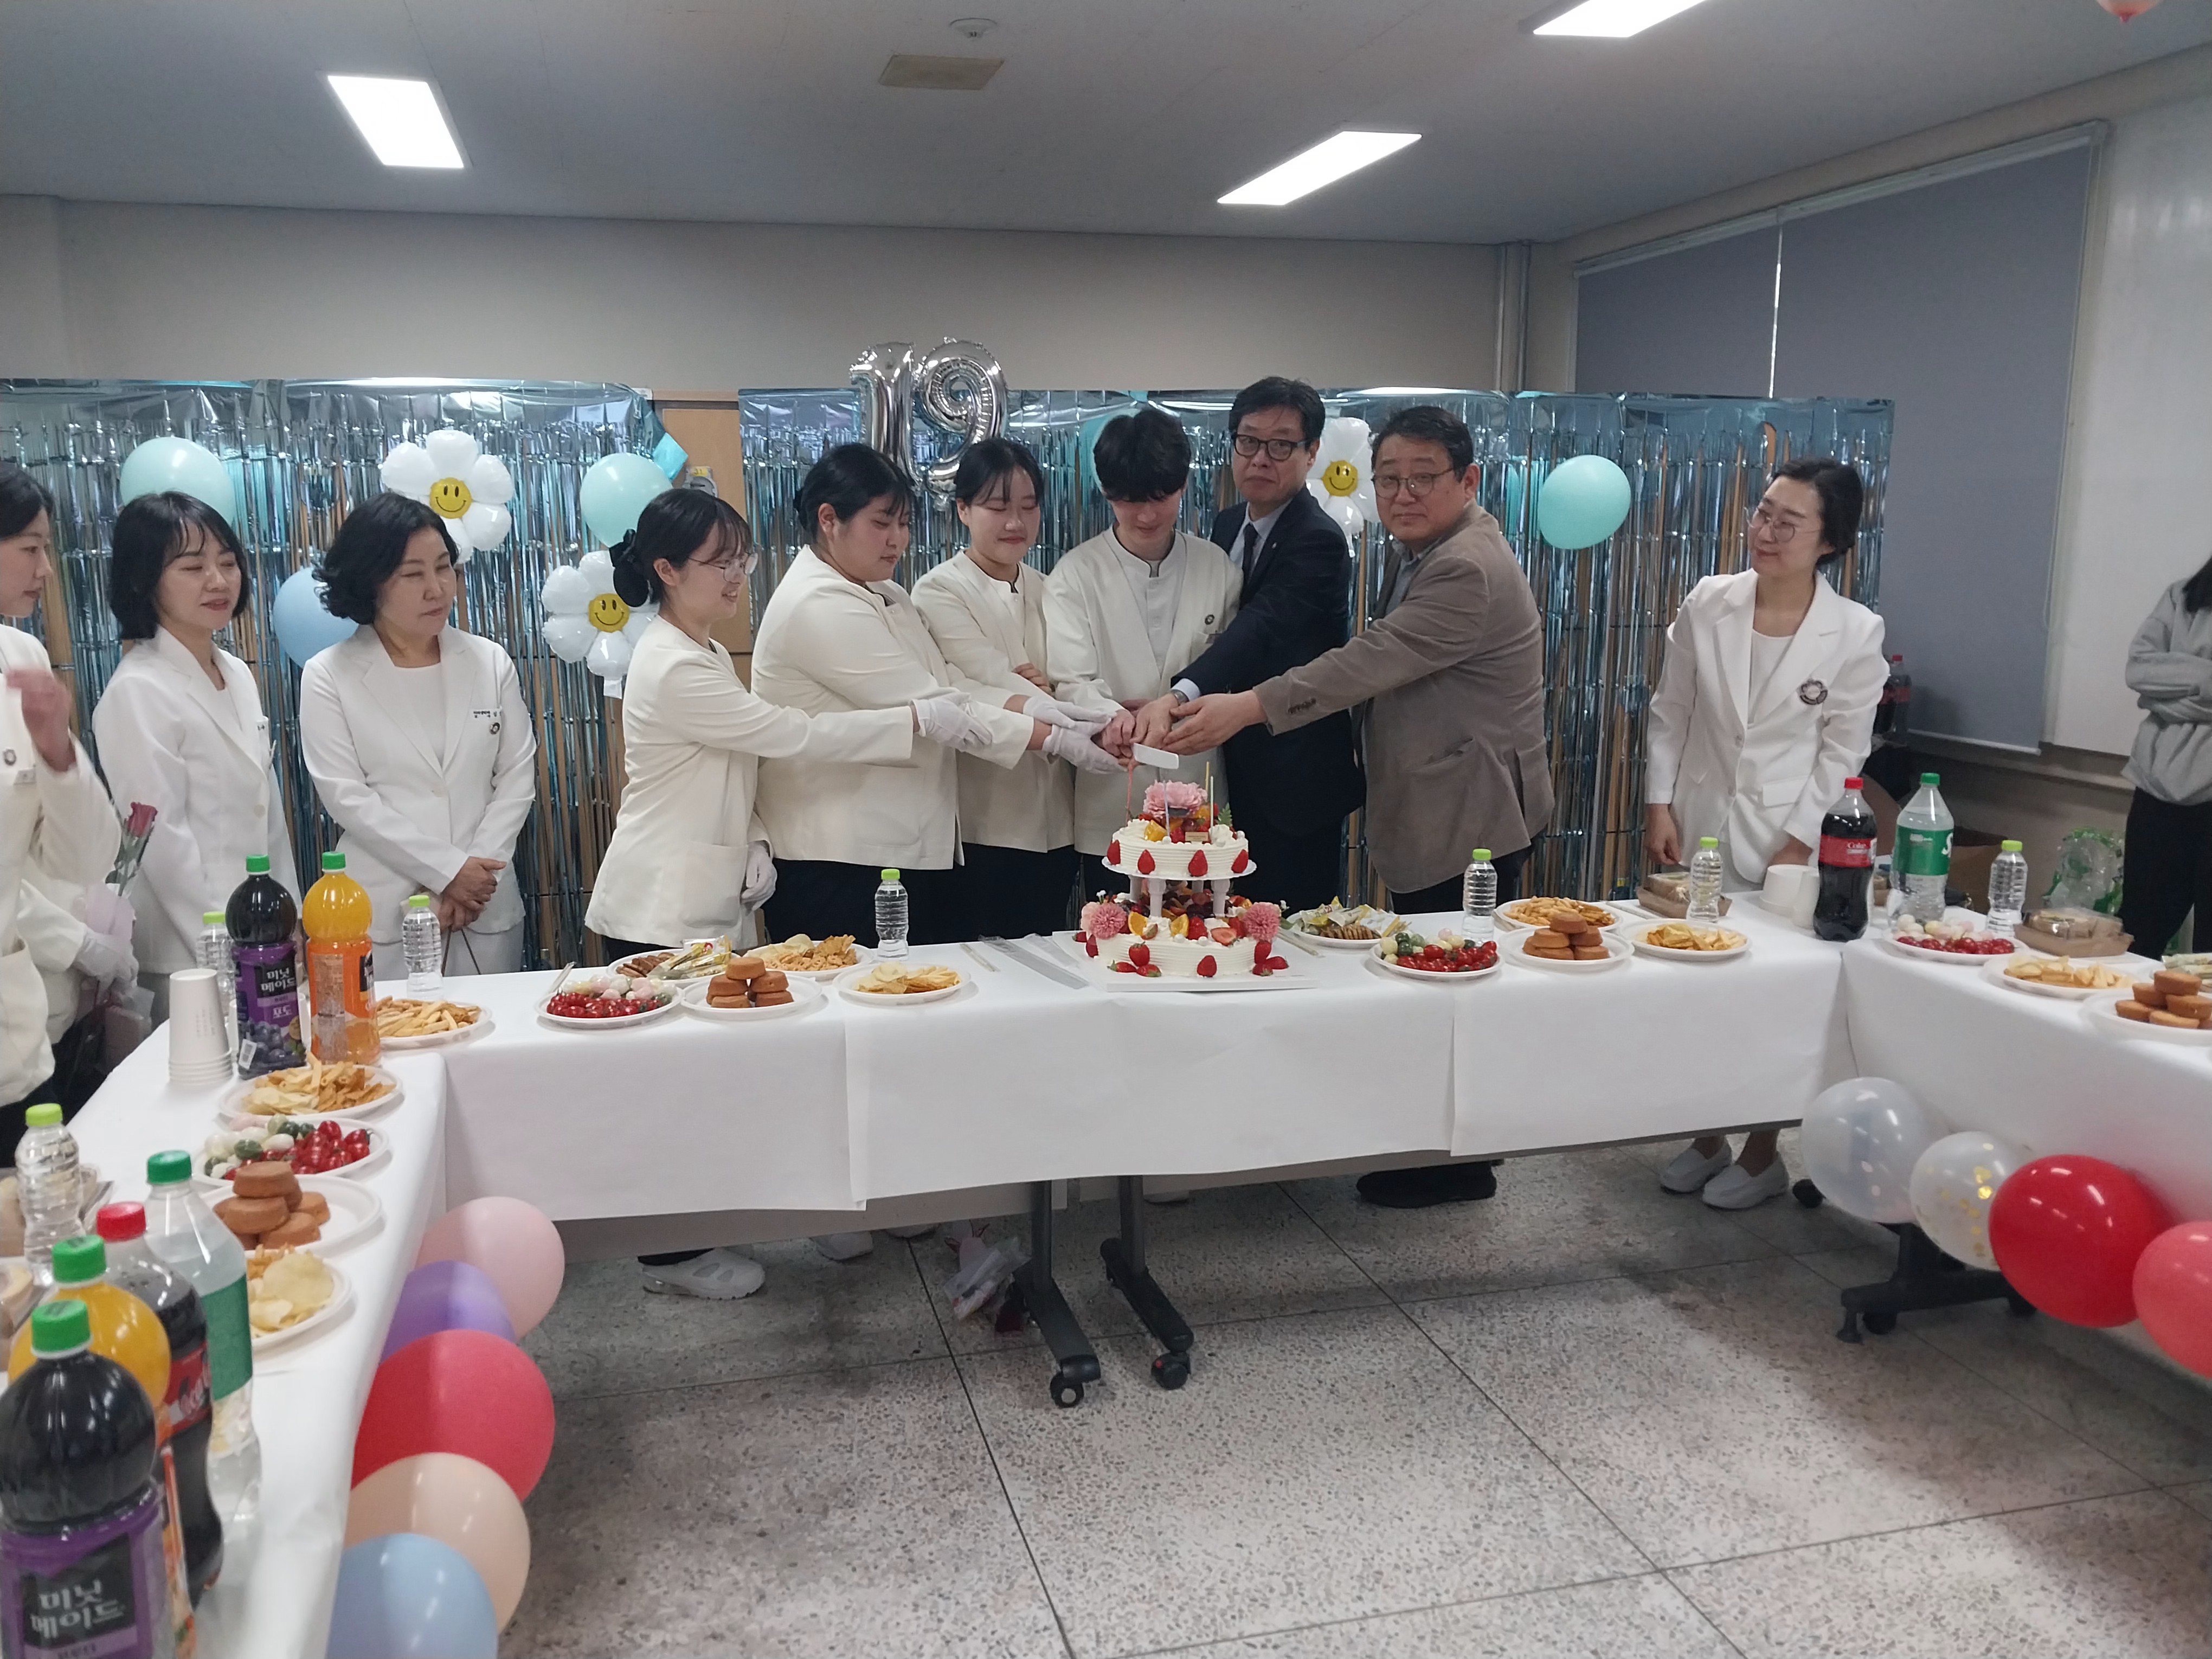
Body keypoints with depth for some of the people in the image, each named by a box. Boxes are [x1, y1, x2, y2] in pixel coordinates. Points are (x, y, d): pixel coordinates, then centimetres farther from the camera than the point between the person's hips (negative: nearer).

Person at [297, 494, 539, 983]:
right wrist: (447, 870, -13)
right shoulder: (328, 676, -2)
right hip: (383, 911, -2)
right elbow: (345, 795, -8)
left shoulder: (491, 662, 6)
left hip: (487, 906, 3)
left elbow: (518, 775, 4)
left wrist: (478, 871, -8)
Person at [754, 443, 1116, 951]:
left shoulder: (882, 595, 17)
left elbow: (948, 683, 7)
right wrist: (1056, 740, -16)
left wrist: (1033, 705, -12)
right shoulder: (819, 608, -15)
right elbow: (929, 707, -18)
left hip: (913, 848, 9)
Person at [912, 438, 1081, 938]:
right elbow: (993, 688, -17)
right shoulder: (939, 592, -5)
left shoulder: (1047, 591, 13)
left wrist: (1051, 690, -14)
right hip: (985, 825, -5)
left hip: (1054, 824, 5)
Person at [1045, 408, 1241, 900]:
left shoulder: (1217, 567, 7)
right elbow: (1071, 683, -8)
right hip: (1112, 809, -1)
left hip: (1200, 805, 1)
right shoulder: (1076, 574, 1)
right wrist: (1111, 717, -29)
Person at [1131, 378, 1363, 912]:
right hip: (1240, 769, 8)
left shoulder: (1318, 540, -18)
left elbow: (1260, 627, -35)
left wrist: (1179, 697, -50)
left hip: (1298, 772, -8)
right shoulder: (1227, 525, 8)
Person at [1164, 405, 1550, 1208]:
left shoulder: (1468, 570, -21)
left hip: (1472, 817, -10)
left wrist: (1248, 707, -34)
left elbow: (1374, 659, -30)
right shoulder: (1413, 552, 13)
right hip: (1426, 810, 10)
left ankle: (1458, 1163, 16)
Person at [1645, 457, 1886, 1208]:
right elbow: (1670, 715, 4)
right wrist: (1659, 803, -3)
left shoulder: (1855, 632, -9)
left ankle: (1762, 1155, 24)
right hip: (1699, 825, 3)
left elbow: (1843, 751, -4)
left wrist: (1801, 841, -10)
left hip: (1787, 837, -2)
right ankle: (1707, 1139, 28)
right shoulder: (1706, 605, -3)